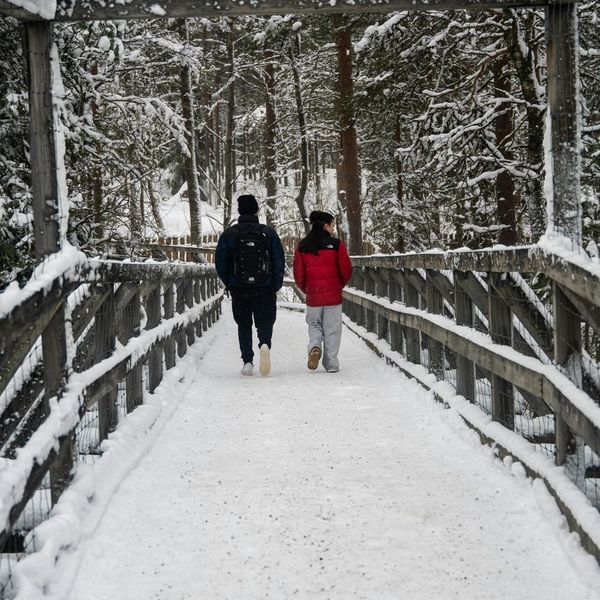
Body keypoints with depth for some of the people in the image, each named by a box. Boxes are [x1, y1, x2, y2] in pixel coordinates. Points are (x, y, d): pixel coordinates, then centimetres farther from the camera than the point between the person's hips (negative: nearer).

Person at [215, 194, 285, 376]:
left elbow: (220, 263, 1)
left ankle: (247, 361, 5)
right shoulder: (269, 233, -1)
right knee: (265, 322, 7)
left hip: (239, 289, 1)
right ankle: (265, 344, -24)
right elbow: (279, 262, -2)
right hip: (265, 289, -1)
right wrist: (276, 286, 8)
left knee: (244, 325, 13)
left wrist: (229, 284, 13)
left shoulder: (228, 234, -1)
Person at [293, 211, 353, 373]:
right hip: (333, 295, -2)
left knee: (314, 324, 20)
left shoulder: (302, 247, 0)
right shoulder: (336, 244, -7)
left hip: (312, 297, 2)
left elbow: (298, 275, 1)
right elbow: (346, 270, -5)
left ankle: (314, 347, -7)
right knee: (332, 330, 7)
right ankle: (331, 364, 8)